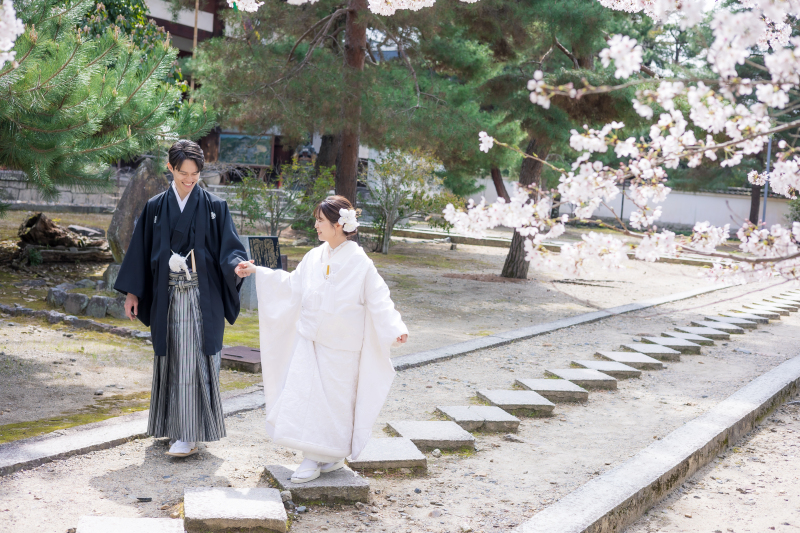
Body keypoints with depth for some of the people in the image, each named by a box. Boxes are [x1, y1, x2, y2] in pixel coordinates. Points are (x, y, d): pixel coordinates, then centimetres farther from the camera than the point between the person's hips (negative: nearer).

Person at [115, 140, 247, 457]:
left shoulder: (214, 207, 1)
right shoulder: (156, 208, 7)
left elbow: (228, 248, -4)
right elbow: (141, 251, 10)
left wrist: (236, 266, -26)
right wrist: (132, 293, 7)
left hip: (202, 297, -3)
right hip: (167, 297, 3)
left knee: (195, 360, -6)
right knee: (172, 359, 9)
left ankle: (190, 434, -4)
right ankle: (173, 424, 22)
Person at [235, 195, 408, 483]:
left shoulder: (360, 263, -12)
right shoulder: (314, 258, 4)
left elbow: (379, 301, -13)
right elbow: (291, 285, 17)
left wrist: (396, 329, -28)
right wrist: (256, 271, 15)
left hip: (341, 348, -5)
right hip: (309, 341, 5)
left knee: (334, 401, 4)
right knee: (303, 396, 1)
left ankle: (334, 456, 21)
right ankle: (313, 458, 12)